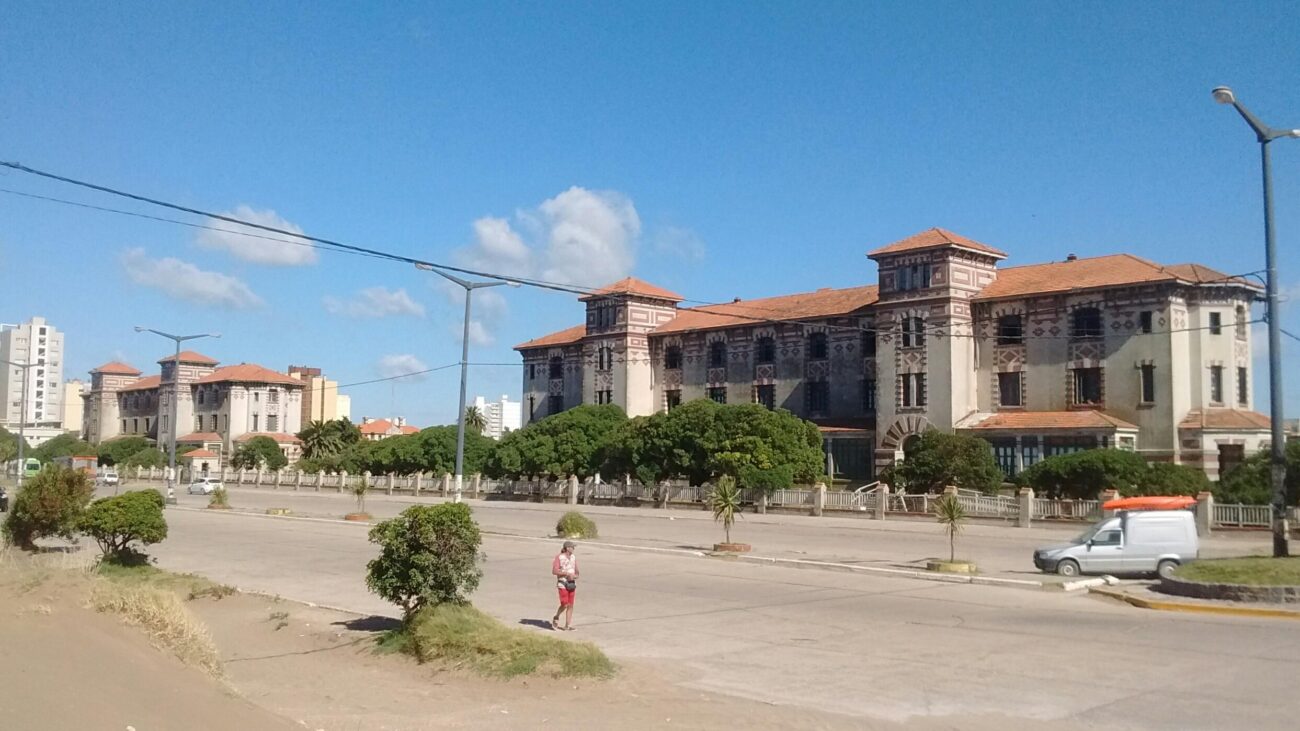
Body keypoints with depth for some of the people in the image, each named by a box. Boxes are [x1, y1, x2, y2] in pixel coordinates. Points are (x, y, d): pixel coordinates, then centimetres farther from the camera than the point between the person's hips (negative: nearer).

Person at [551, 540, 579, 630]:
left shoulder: (573, 557, 7)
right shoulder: (559, 557, -11)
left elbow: (576, 572, 13)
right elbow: (554, 571, -17)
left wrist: (575, 576, -10)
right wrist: (566, 573, -21)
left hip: (571, 583, 6)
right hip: (562, 584, -6)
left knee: (570, 605, 3)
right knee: (564, 604, -11)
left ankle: (567, 625, 9)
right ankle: (556, 618, 15)